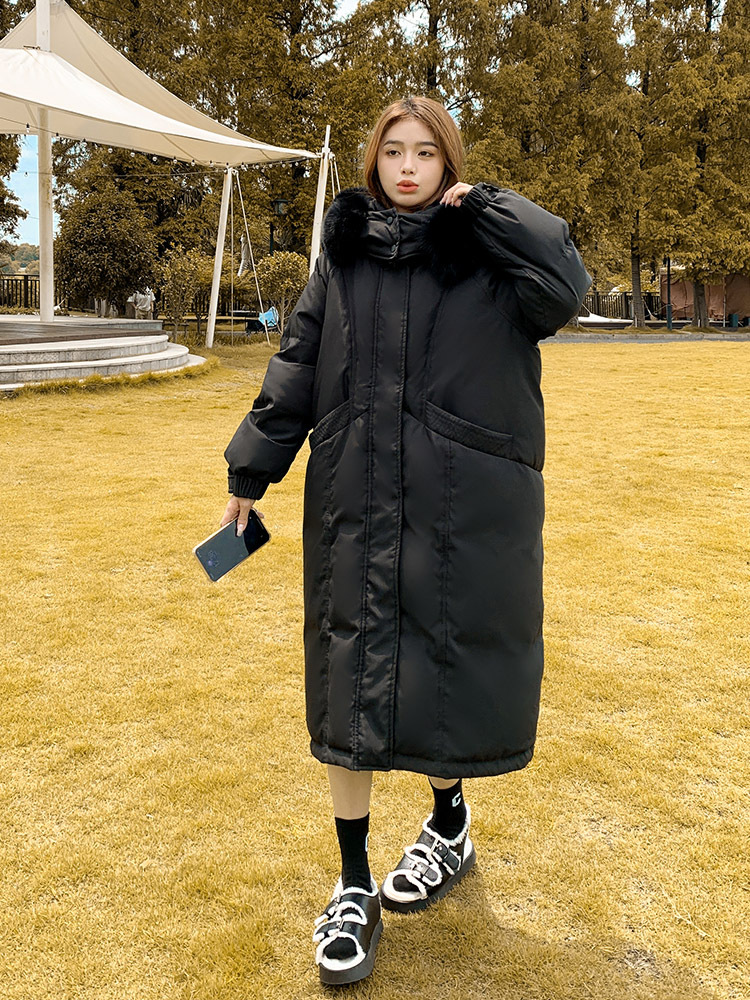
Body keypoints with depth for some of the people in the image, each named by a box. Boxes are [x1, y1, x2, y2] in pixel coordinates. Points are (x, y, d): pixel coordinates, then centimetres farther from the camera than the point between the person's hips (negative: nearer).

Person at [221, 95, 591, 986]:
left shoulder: (486, 250, 2)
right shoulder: (343, 254, 9)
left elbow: (563, 286, -17)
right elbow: (296, 368, 9)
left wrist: (481, 203, -9)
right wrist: (250, 475, 6)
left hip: (466, 505, -2)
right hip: (354, 504, 2)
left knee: (448, 664, 8)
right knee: (350, 678, 3)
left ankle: (450, 824, 38)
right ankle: (354, 885, 19)